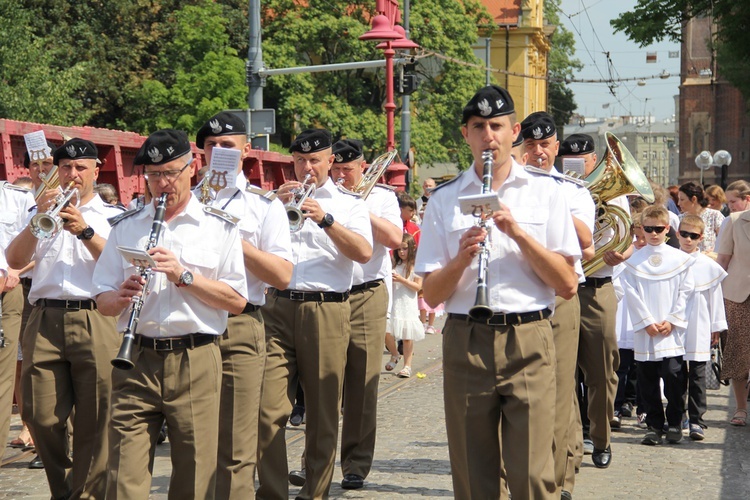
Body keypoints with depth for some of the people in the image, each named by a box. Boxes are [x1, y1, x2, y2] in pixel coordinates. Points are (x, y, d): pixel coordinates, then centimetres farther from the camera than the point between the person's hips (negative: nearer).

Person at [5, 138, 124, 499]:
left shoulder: (114, 217, 12)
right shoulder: (40, 213, 19)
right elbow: (15, 261, 5)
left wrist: (85, 231, -14)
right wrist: (38, 220, -8)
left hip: (95, 320, -2)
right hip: (45, 321, 2)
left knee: (95, 421, -5)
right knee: (42, 417, 1)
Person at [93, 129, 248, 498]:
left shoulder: (220, 227, 5)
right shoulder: (125, 227, 13)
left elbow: (237, 302, -2)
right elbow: (103, 302, 12)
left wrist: (184, 275, -13)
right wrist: (121, 297, -11)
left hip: (196, 360, -1)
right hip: (135, 360, 2)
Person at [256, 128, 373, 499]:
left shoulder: (349, 204, 13)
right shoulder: (279, 199, 19)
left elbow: (364, 253, -4)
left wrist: (326, 219, -14)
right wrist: (278, 207, -4)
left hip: (327, 311, -1)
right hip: (278, 307, 1)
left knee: (323, 413, 2)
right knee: (268, 410, -7)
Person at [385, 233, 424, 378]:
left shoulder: (415, 266, -1)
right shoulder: (394, 265, 11)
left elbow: (418, 286, -8)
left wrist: (401, 280, -17)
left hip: (408, 305, -3)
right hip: (393, 304, 4)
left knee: (407, 336, -1)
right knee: (386, 332, -8)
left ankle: (407, 366, 7)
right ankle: (395, 355, 19)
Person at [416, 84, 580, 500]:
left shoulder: (546, 192, 6)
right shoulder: (444, 199, 8)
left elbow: (568, 285, -1)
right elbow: (431, 295, 5)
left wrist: (517, 232, -11)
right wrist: (461, 258, -14)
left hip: (528, 343, -1)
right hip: (465, 343, 2)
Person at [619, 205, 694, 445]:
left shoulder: (680, 259, 5)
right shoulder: (633, 261, 5)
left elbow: (685, 293, 3)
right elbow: (632, 295, 1)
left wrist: (672, 321, -6)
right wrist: (646, 323, -7)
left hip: (672, 331, -1)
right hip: (644, 332, 1)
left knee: (673, 375, -5)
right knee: (648, 380, 4)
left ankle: (674, 423, 10)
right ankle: (654, 425, 13)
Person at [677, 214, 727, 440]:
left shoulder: (709, 266, 1)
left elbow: (715, 297, 6)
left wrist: (716, 327, 7)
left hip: (699, 330, -1)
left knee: (697, 375, 0)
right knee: (677, 374, 8)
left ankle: (696, 420, 3)